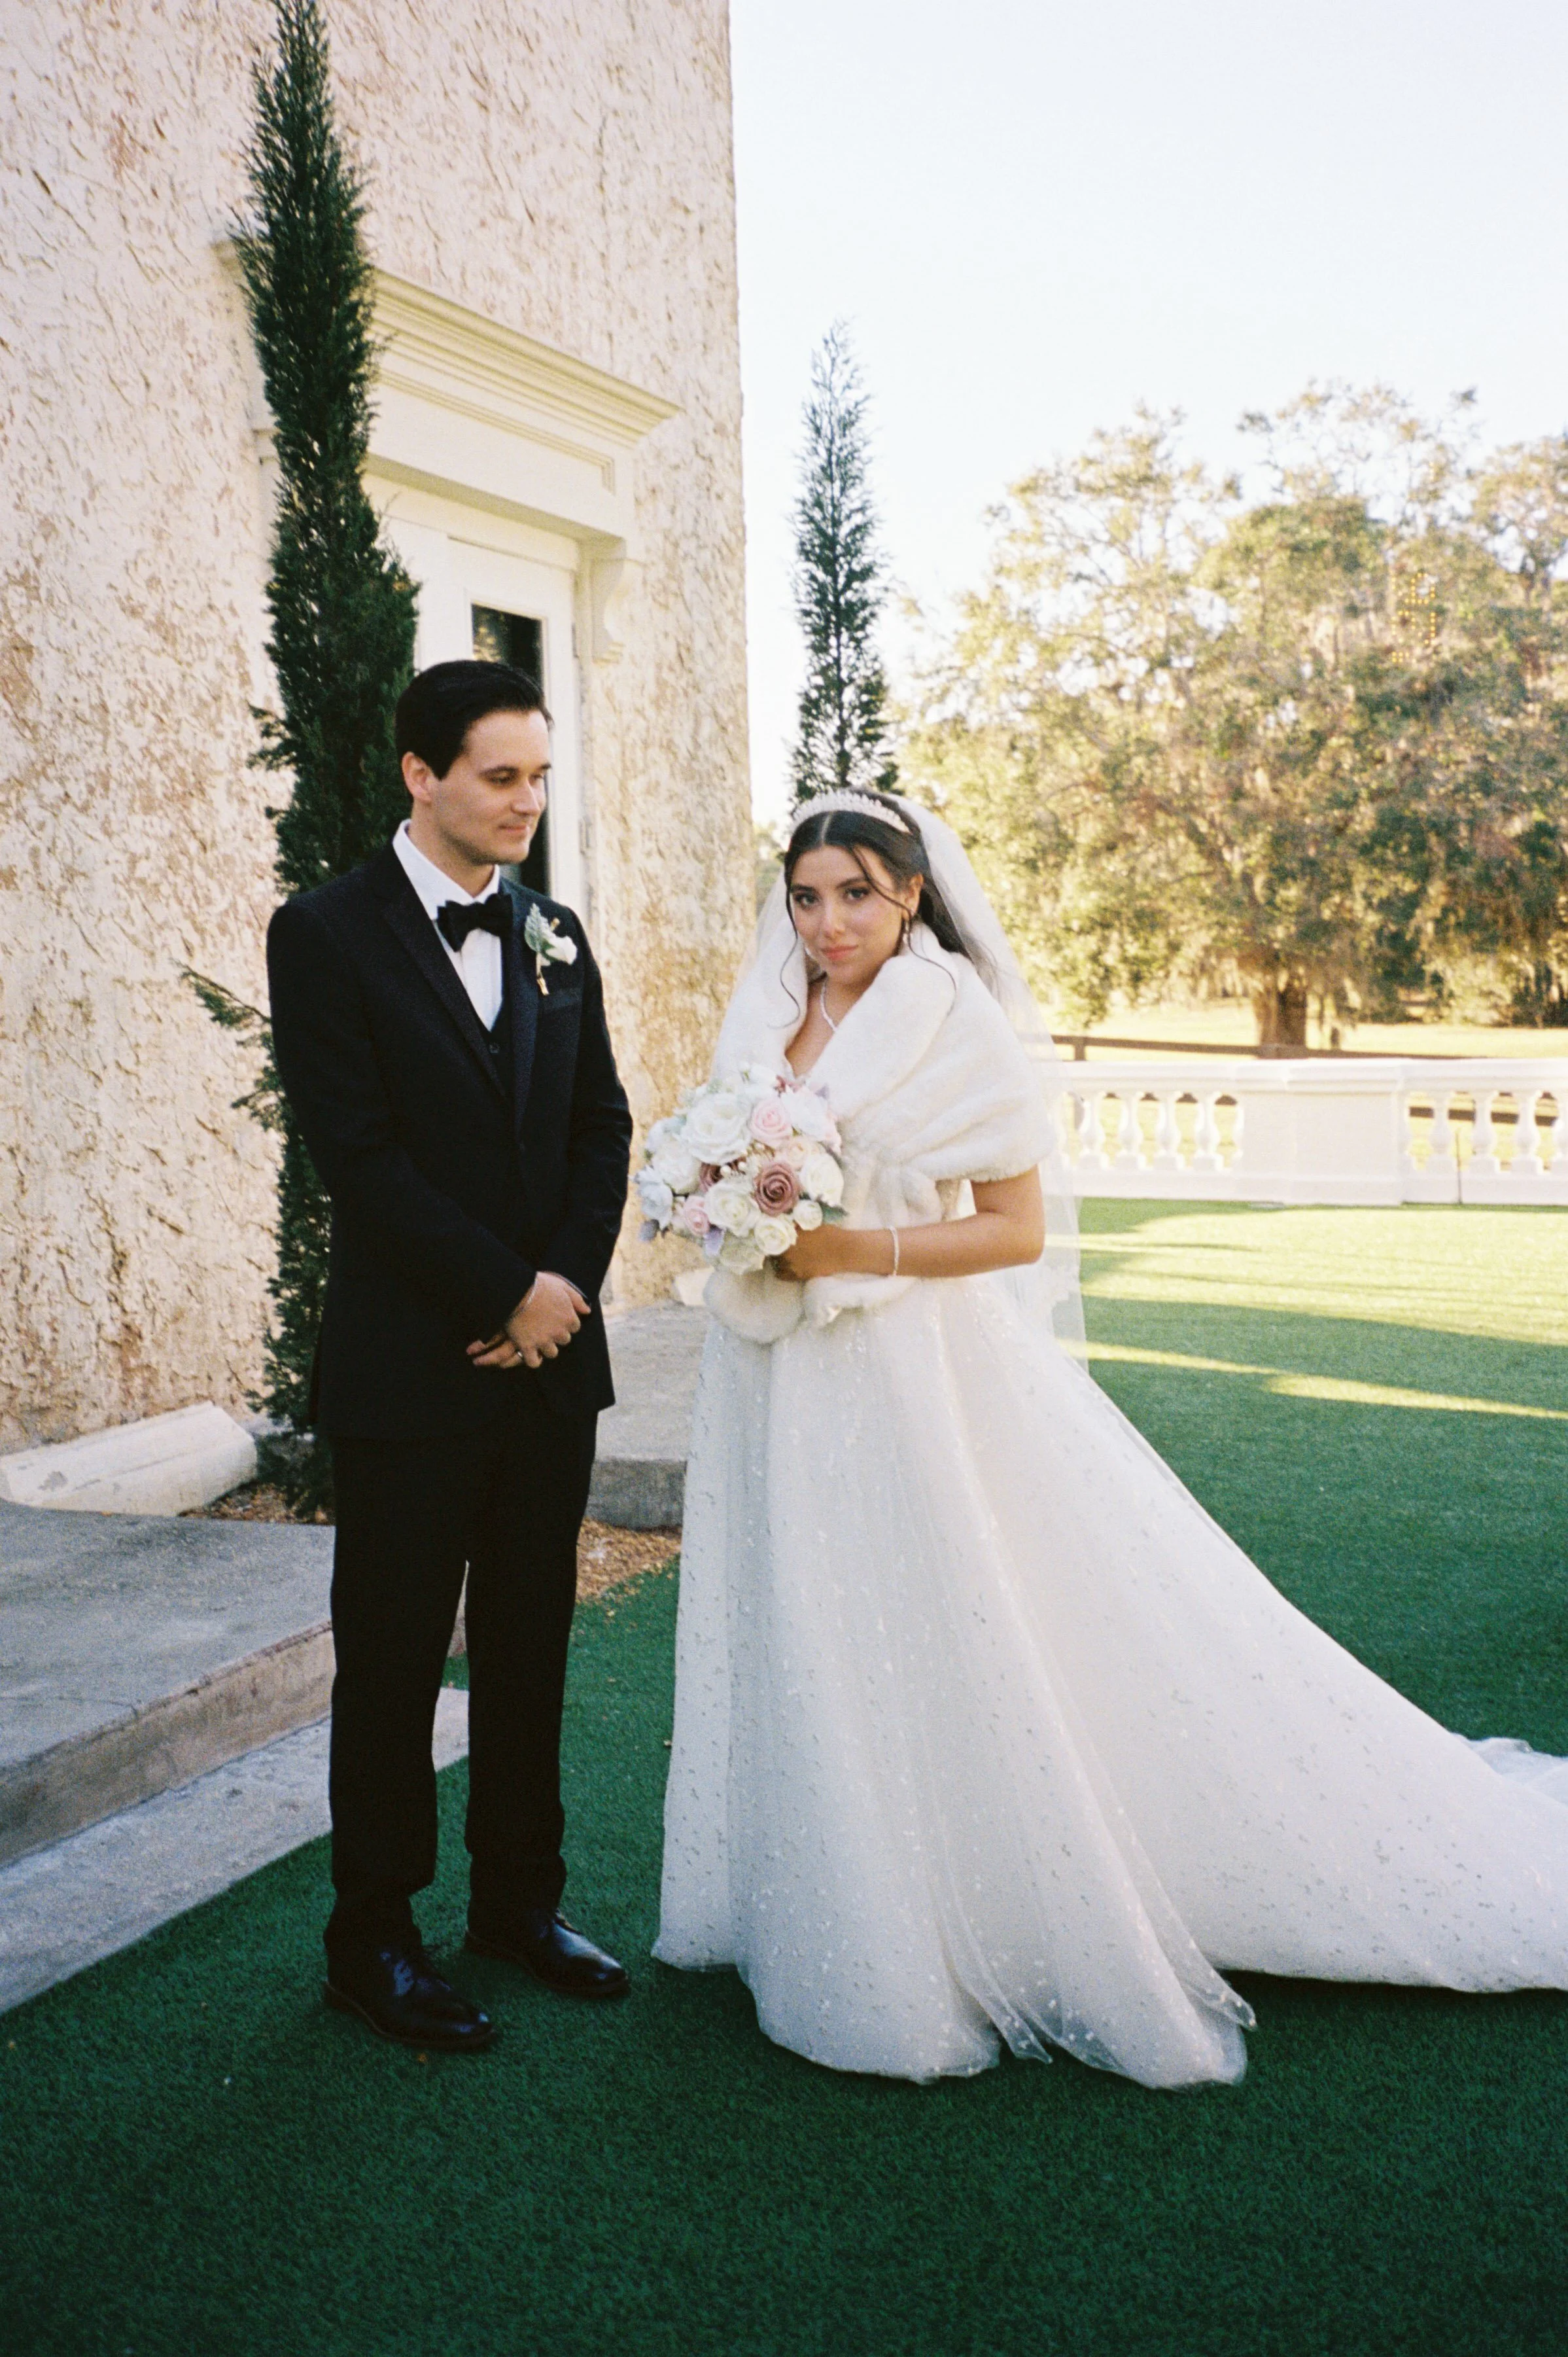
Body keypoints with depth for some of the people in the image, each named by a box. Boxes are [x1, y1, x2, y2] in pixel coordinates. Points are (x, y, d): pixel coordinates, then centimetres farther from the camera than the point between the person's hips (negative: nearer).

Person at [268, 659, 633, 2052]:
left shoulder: (557, 935, 11)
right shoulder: (328, 935, -7)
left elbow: (603, 1125, 9)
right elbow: (360, 1154, -14)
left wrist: (569, 1283, -6)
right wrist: (508, 1293, -14)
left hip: (550, 1358, 5)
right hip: (412, 1366, -5)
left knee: (531, 1646, 14)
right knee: (393, 1661, 6)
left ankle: (520, 1899, 29)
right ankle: (373, 1937, 21)